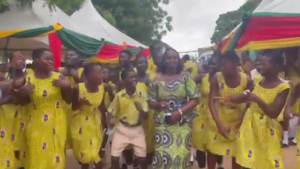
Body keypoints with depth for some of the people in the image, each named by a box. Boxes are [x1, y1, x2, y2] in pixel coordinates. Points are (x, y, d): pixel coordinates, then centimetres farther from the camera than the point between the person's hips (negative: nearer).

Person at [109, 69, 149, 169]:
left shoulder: (142, 94, -10)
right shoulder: (119, 95, -10)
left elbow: (146, 116, -10)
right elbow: (111, 113, 2)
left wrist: (140, 108, -27)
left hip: (137, 129, 0)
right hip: (122, 129, 0)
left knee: (142, 159, 5)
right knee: (114, 158, 0)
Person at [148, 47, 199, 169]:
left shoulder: (185, 77, 0)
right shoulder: (157, 80, 3)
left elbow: (195, 99, -3)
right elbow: (151, 102, 7)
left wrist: (180, 112, -15)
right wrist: (158, 105, -16)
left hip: (182, 123, 0)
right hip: (163, 124, 1)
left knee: (181, 154, -2)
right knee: (163, 155, -3)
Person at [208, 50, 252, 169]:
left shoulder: (247, 81, -17)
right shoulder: (216, 78, -20)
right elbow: (211, 102, -23)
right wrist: (219, 124, -31)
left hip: (237, 121, 0)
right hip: (219, 119, 0)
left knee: (237, 152, 13)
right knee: (212, 149, 12)